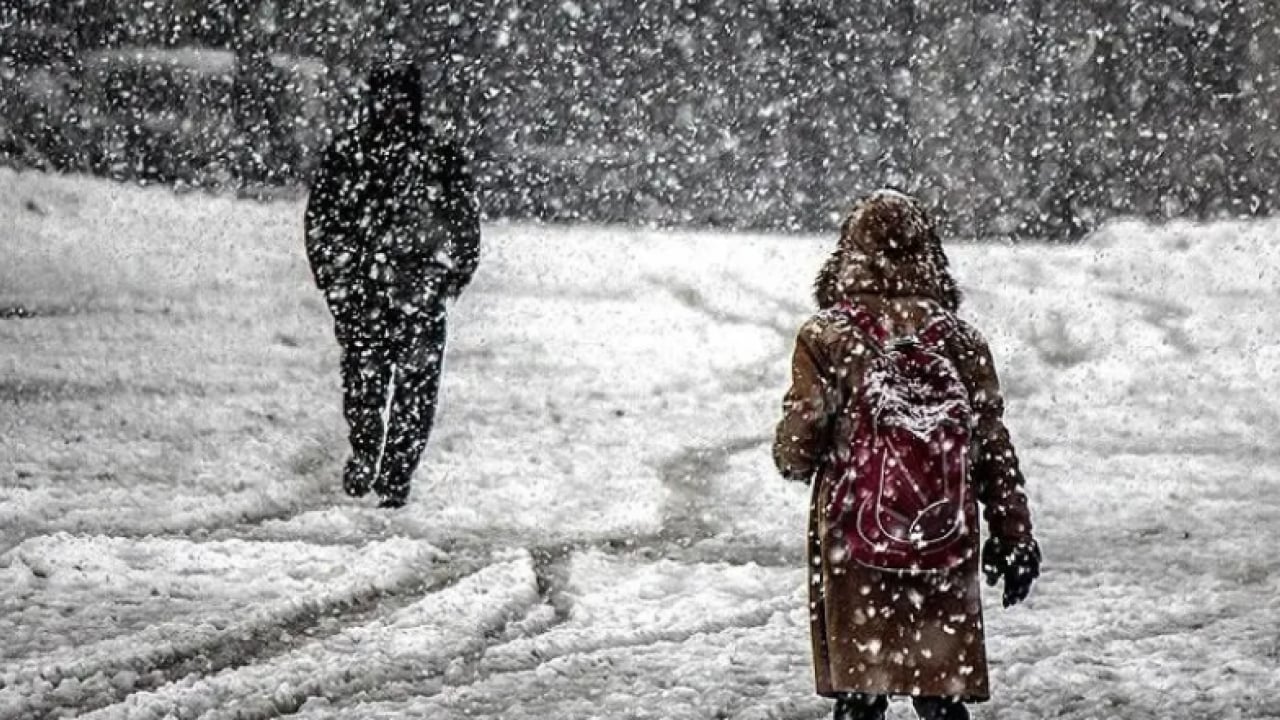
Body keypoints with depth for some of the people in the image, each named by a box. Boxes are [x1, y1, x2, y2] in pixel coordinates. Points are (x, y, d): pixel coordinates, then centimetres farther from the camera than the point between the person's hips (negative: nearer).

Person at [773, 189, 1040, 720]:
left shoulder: (826, 337, -6)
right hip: (947, 549, 2)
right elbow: (994, 448, 4)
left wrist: (795, 459, 16)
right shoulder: (960, 340, 2)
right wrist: (1015, 536, 13)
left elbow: (796, 452, -8)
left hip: (853, 543, -2)